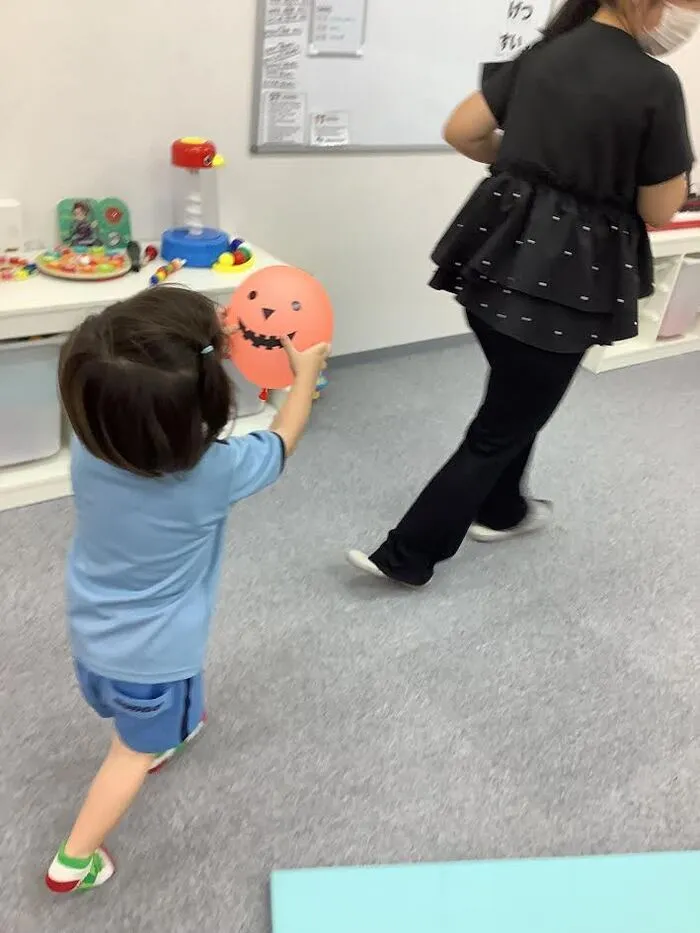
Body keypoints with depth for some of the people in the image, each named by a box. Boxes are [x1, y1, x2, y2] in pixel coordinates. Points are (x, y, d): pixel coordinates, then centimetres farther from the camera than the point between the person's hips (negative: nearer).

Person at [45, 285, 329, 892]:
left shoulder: (90, 444, -23)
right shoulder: (214, 473, -34)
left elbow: (140, 401, 2)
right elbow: (284, 439, -12)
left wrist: (204, 347, 2)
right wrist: (306, 372, 4)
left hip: (91, 634, 5)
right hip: (155, 653, -5)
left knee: (143, 722, 35)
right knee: (132, 753, 21)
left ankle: (166, 735, 65)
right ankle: (73, 862, 35)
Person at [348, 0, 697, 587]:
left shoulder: (545, 52, 6)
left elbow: (460, 131, 7)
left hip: (499, 255, 7)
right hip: (563, 280, -7)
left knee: (515, 399, 27)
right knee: (505, 422, 6)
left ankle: (499, 511, 45)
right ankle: (405, 556, 12)